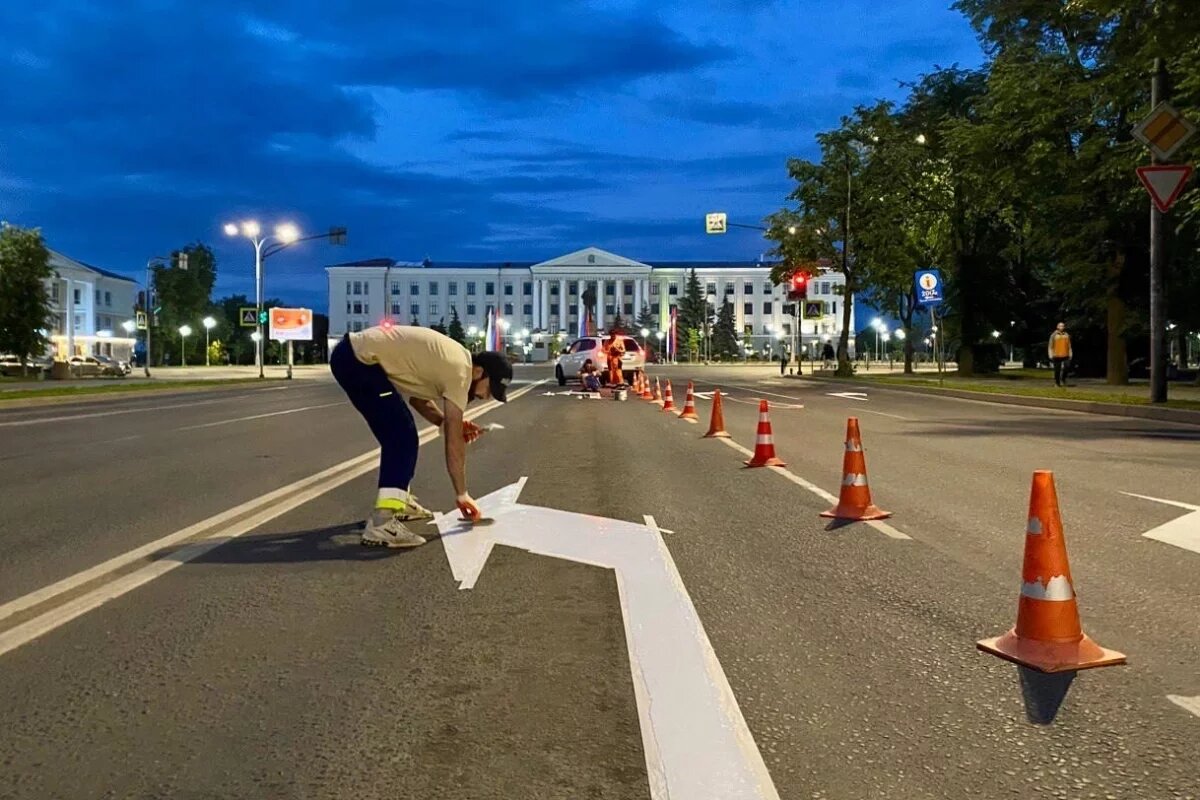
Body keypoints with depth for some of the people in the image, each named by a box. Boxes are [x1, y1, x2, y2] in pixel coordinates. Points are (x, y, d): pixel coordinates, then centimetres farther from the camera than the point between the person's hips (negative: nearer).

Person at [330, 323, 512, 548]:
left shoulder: (452, 360, 14)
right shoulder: (459, 371, -14)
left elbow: (418, 395, 25)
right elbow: (453, 442, -11)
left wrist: (447, 423, 13)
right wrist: (462, 494, -3)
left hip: (356, 356, 11)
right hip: (358, 359, -11)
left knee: (400, 435, 18)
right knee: (403, 439, -13)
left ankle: (398, 500, 32)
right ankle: (381, 523, -17)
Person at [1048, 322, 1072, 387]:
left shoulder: (1067, 335, 10)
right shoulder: (1054, 335, 1)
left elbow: (1069, 346, 14)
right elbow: (1050, 346, 1)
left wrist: (1070, 355, 9)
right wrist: (1051, 356, -5)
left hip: (1065, 355, 2)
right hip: (1057, 356, -2)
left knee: (1066, 368, -13)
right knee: (1057, 370, 2)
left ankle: (1063, 379, 9)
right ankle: (1057, 383, 14)